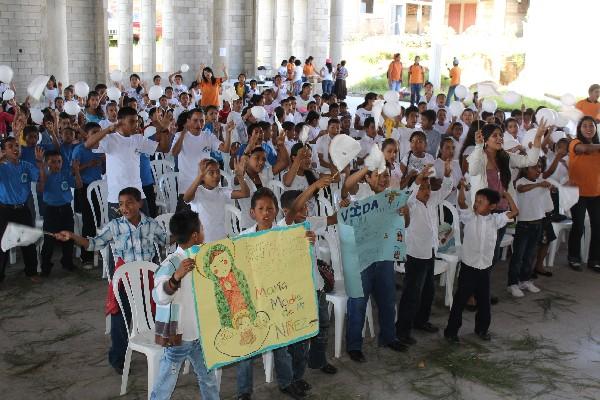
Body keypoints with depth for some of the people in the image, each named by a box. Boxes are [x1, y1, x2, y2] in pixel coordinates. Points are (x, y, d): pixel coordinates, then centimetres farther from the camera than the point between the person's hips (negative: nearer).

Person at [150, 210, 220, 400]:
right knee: (166, 384, 5)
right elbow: (160, 297, -36)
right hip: (177, 335, -7)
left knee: (209, 379, 19)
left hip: (199, 333, 8)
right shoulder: (170, 264, -23)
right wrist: (176, 276, -50)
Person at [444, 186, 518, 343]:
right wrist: (462, 187, -31)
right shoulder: (469, 217, -7)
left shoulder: (495, 219, 1)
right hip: (468, 267, -3)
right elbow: (461, 203, -22)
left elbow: (514, 212, 5)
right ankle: (451, 331, 14)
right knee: (460, 301, 3)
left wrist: (507, 195, 3)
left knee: (484, 302, 16)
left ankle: (482, 328, 35)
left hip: (485, 268, 3)